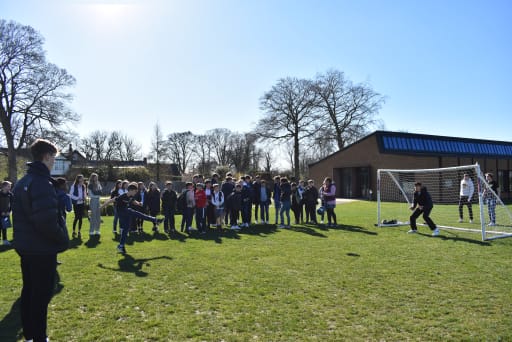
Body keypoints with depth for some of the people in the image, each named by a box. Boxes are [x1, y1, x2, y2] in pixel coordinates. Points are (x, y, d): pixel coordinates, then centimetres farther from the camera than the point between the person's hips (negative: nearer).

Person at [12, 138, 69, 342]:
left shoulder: (22, 182, 11)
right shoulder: (42, 183, -20)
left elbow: (20, 216, 16)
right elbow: (47, 221, -27)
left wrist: (23, 238, 19)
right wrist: (63, 240, -13)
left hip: (25, 247, 10)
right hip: (42, 249, -10)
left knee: (29, 292, 18)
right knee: (42, 295, 1)